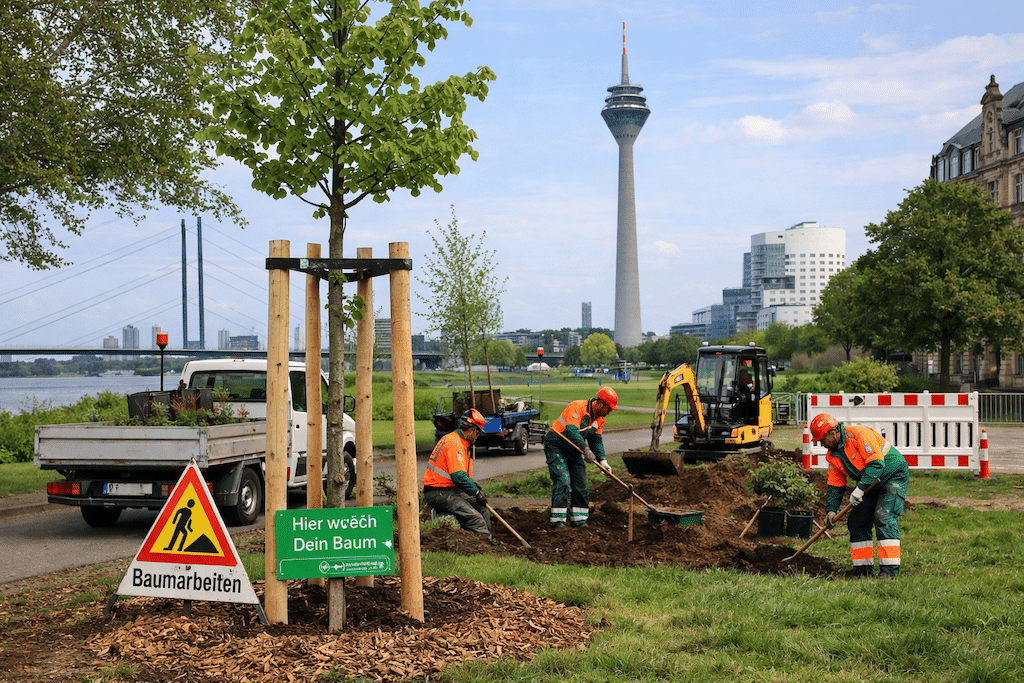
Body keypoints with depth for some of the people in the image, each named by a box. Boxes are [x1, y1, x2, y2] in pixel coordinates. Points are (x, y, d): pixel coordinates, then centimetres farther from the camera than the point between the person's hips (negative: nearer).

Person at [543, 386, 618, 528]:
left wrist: (603, 460, -13)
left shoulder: (599, 420, 4)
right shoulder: (577, 407, -23)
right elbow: (572, 431, -34)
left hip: (574, 451, 8)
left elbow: (596, 441, 3)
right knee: (563, 481, -20)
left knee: (581, 485, 3)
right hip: (556, 447, -8)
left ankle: (578, 519, 11)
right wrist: (585, 449, -45)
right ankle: (557, 520, -19)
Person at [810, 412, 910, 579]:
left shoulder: (859, 434, -24)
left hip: (895, 475, -9)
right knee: (856, 522, 2)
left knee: (884, 518, -22)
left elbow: (877, 463, -29)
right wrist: (831, 509, -7)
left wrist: (860, 488, -32)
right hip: (871, 484, 9)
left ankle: (890, 570, -21)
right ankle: (865, 570, 9)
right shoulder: (833, 455, 2)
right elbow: (835, 486, 6)